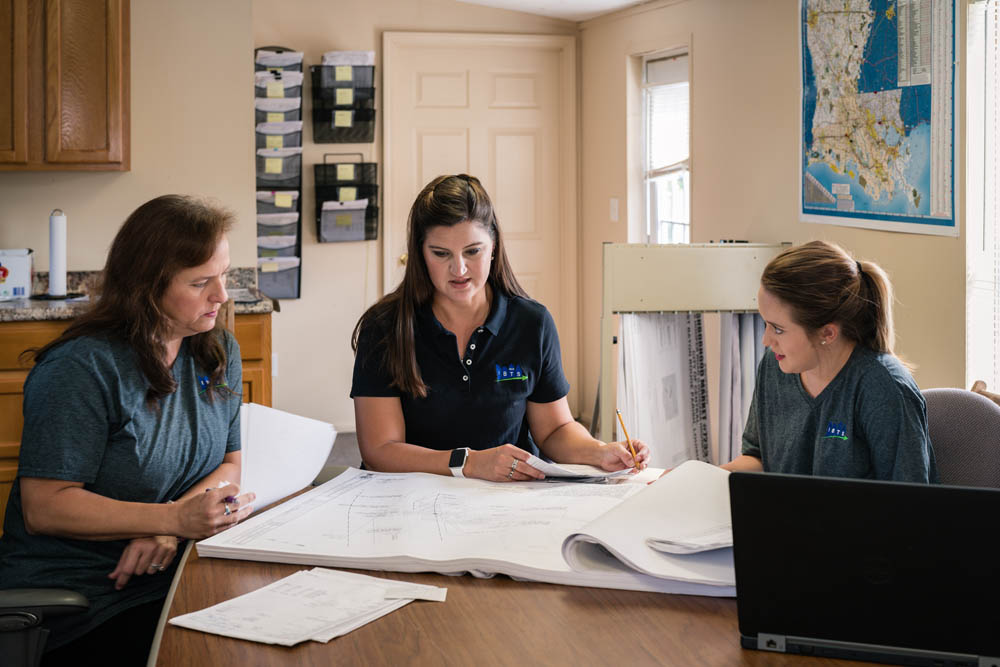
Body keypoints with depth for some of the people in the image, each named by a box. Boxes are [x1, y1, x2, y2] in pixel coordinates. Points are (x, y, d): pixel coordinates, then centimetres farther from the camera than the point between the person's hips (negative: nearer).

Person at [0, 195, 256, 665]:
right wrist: (174, 518, -26)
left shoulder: (219, 351, 7)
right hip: (76, 599, -6)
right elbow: (43, 508, -17)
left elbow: (228, 463, 7)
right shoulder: (82, 368, -15)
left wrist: (170, 527, -14)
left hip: (173, 574, 6)